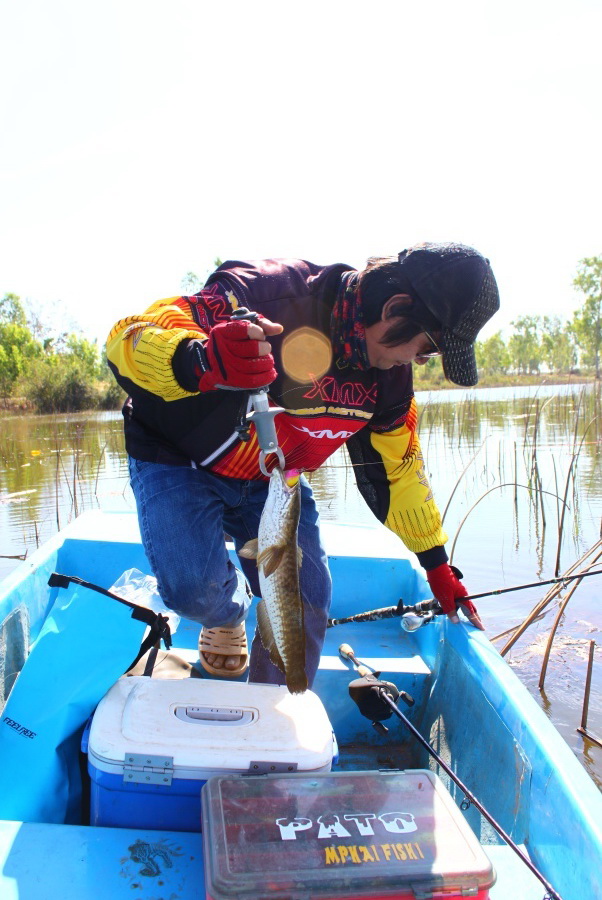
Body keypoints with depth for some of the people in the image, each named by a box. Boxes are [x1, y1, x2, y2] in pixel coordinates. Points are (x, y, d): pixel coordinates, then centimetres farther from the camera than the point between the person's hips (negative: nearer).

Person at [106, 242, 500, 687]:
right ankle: (229, 617, 13)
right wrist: (200, 362, -59)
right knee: (195, 587, -26)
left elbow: (397, 469, 5)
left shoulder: (390, 373, -9)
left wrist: (438, 567, 10)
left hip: (272, 481, 5)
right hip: (177, 462, -5)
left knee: (307, 602, -5)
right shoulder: (274, 294, -32)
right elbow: (128, 338, -35)